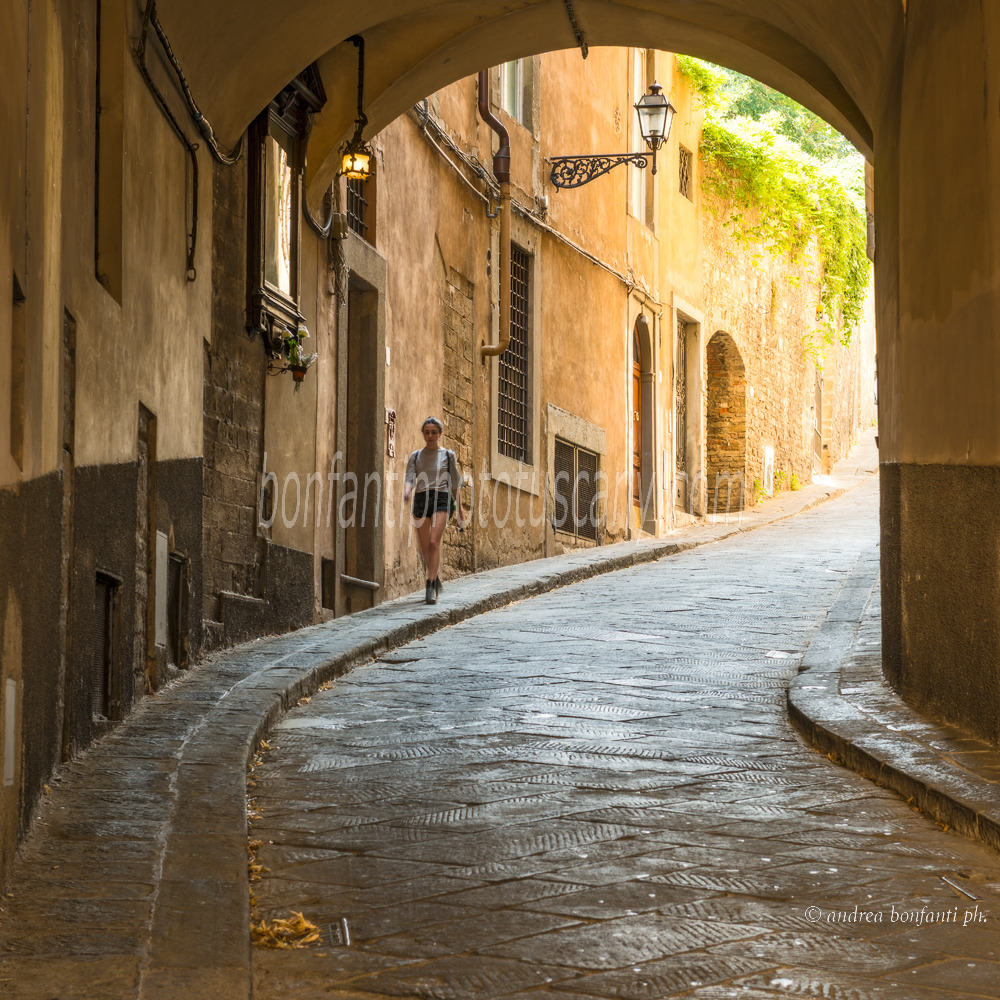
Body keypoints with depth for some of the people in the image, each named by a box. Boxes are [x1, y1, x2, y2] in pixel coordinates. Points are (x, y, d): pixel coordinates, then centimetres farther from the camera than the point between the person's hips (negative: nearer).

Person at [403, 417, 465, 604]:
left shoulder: (448, 455, 9)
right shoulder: (416, 456, 14)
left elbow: (455, 483, 10)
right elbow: (410, 478, 3)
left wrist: (460, 510, 7)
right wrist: (407, 490, -21)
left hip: (441, 499, -3)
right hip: (421, 498, 3)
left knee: (434, 542, -19)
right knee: (424, 547, 3)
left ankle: (431, 588, -21)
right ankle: (435, 578, 28)